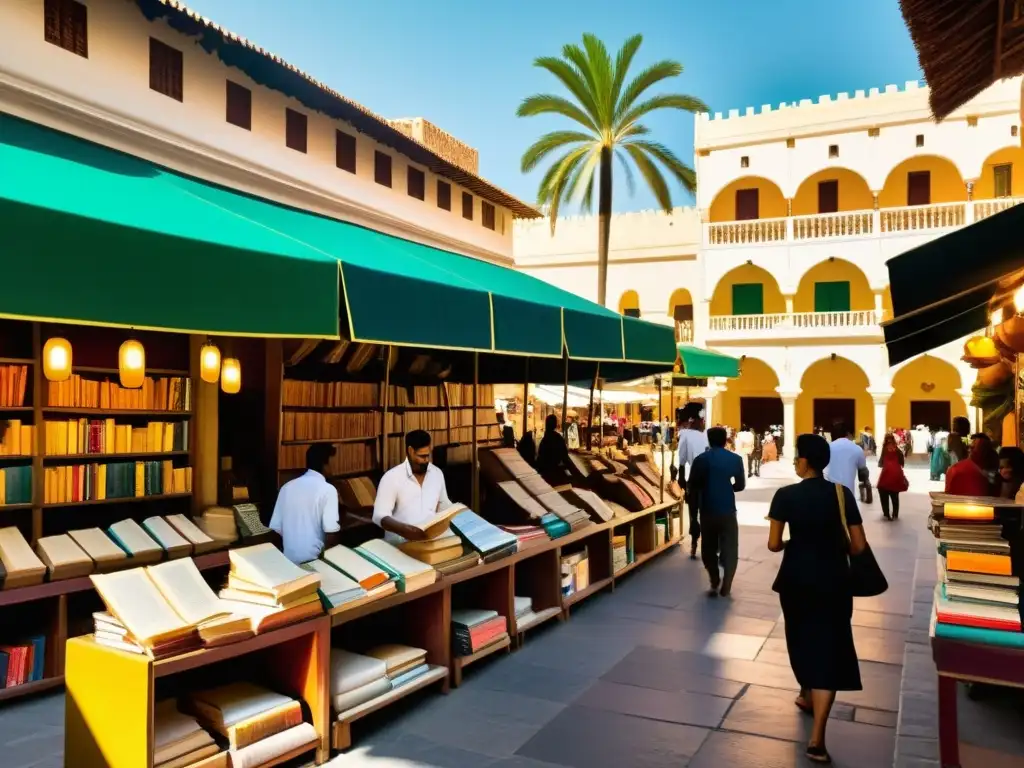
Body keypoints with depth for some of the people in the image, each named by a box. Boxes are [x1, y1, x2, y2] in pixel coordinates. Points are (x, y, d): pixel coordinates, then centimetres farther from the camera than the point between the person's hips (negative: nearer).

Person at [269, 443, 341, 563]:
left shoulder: (287, 487, 4)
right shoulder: (328, 489, -12)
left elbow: (276, 528, 7)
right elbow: (331, 531, -17)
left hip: (289, 559, 6)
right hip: (315, 559, -5)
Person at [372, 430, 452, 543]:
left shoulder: (437, 473, 8)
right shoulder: (392, 477, -8)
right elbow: (379, 515, -16)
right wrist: (403, 529, -32)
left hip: (430, 541, 4)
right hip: (399, 545, -4)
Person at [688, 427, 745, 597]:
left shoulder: (701, 459, -6)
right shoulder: (735, 459, -2)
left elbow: (691, 486, -4)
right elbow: (740, 485, 5)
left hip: (707, 510, 0)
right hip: (728, 510, 0)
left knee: (709, 548, 16)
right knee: (729, 549, 10)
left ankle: (715, 583, 19)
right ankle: (725, 586, 7)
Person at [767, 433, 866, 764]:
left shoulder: (785, 495, -11)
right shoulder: (842, 493, -7)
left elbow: (773, 544, -11)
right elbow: (859, 546, -5)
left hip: (796, 579, 0)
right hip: (833, 581, 0)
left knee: (801, 638, 25)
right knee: (829, 648, 2)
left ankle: (807, 696, 48)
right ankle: (816, 739, -4)